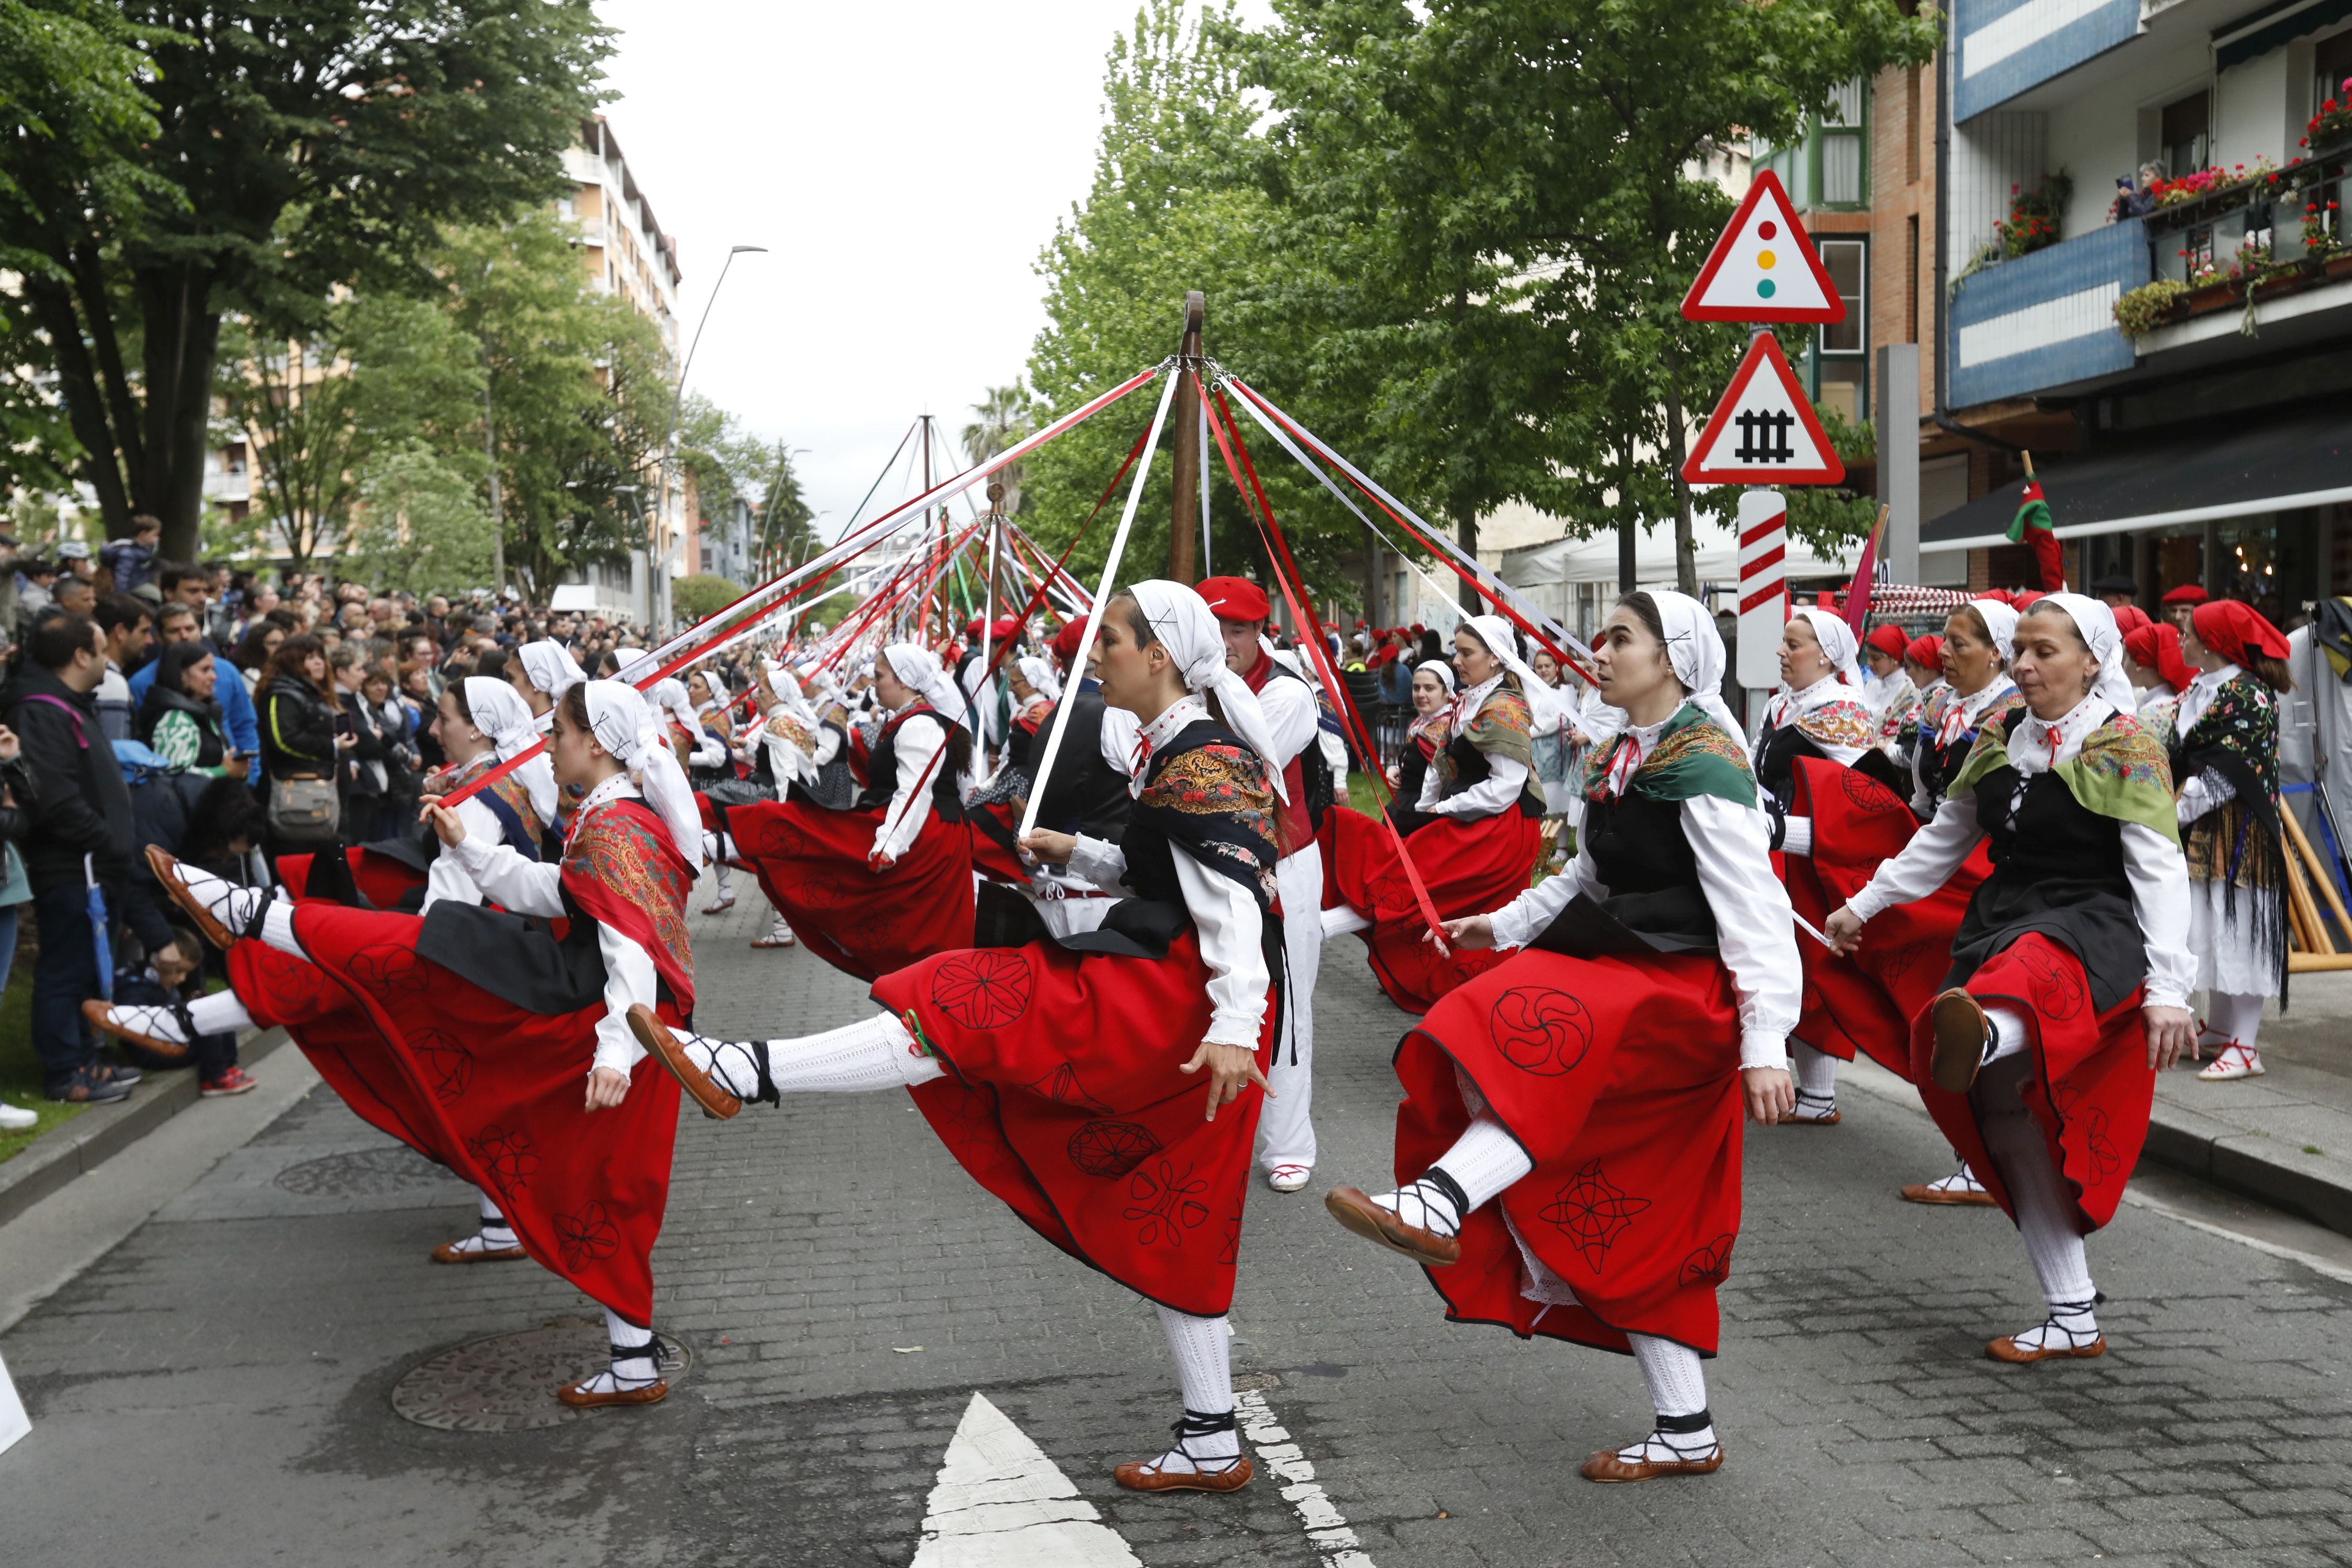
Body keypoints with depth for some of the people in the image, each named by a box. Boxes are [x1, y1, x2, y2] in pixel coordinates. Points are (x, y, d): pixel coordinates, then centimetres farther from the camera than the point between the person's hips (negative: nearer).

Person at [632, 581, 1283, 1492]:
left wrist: (1235, 1028, -33)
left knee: (970, 1008, -15)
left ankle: (742, 1071, -19)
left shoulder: (1199, 762, -13)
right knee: (1168, 1219, 12)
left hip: (1178, 997, -10)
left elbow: (1234, 899, -23)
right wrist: (1075, 854, 18)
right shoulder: (1180, 749, 18)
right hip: (1168, 1007, 10)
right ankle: (1211, 1446, 18)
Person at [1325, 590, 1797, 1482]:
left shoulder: (1702, 759, -12)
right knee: (1635, 1222, 9)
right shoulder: (1618, 758, 15)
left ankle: (1435, 1206, -49)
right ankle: (1685, 1432, 16)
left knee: (1539, 1033, -35)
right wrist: (1503, 925, 20)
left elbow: (1754, 908, -19)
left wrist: (1765, 1046, -25)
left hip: (1687, 991, -9)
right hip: (1629, 982, 9)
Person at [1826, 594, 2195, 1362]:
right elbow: (1946, 837, 25)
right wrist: (1865, 904, 25)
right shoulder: (2000, 739, 13)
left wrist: (2168, 987, -19)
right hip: (2003, 925, 6)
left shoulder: (2126, 746, -4)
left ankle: (1979, 1036, -79)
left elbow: (2160, 869, -11)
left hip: (2092, 927, -6)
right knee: (2008, 1120, 1)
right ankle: (2072, 1318, 10)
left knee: (2028, 971, -42)